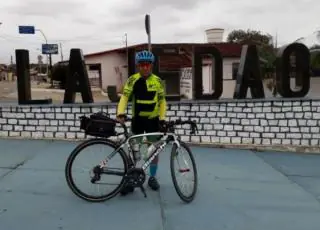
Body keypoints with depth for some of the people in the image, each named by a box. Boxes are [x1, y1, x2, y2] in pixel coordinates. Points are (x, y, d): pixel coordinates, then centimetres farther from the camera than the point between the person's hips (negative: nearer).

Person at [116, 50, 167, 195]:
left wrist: (162, 119, -7)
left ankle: (152, 178, 25)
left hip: (153, 120, 1)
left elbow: (162, 101, 2)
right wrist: (120, 113, -29)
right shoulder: (132, 80, -6)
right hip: (137, 119, -1)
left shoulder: (158, 81, -2)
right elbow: (124, 97, -13)